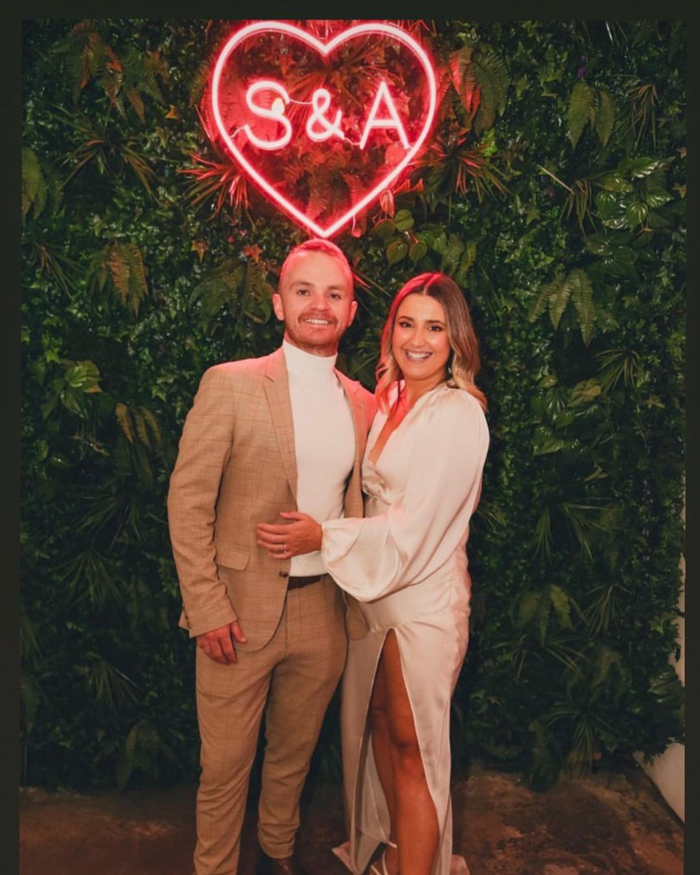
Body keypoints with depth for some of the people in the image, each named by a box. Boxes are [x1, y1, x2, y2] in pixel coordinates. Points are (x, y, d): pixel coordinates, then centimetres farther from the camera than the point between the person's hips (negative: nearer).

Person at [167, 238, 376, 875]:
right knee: (225, 766, 12)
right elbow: (187, 503, -9)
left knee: (294, 753, 23)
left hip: (324, 613, 4)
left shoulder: (363, 403, 5)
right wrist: (207, 608, -13)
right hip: (242, 611, -4)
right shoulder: (230, 385, -9)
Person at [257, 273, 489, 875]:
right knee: (379, 722, 19)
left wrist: (323, 536, -18)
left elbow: (417, 523, -19)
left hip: (424, 599, -7)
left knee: (412, 744, 6)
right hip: (375, 589, 7)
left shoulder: (458, 414, -17)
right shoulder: (389, 402, 6)